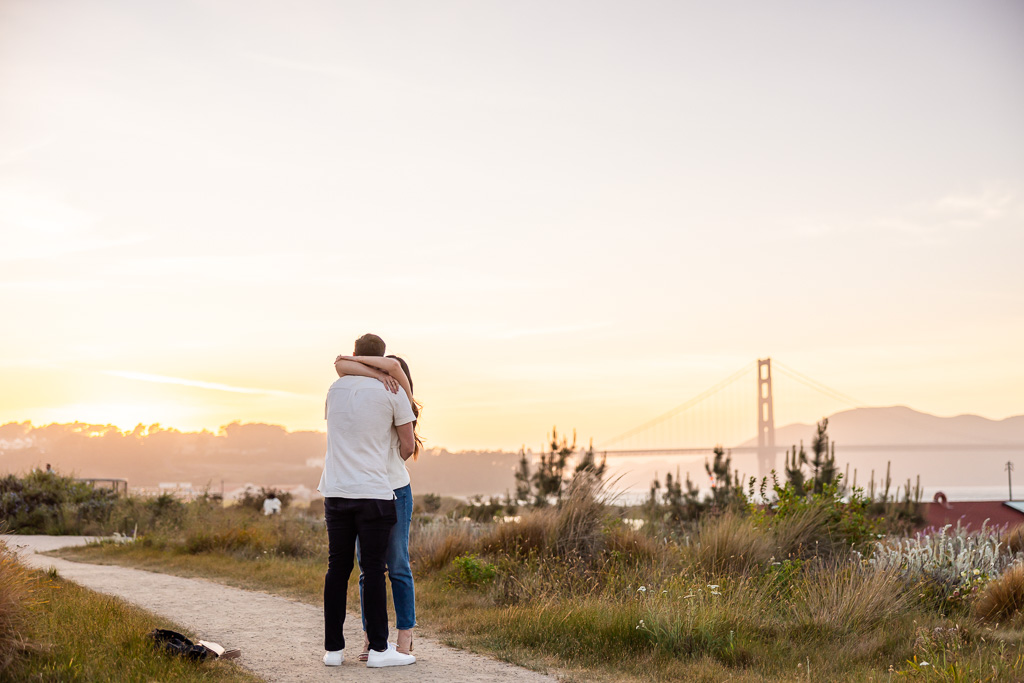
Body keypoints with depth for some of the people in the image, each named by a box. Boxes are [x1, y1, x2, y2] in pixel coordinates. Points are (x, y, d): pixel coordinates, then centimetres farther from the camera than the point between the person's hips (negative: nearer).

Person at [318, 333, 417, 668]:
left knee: (338, 568, 8)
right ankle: (378, 648, 2)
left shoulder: (336, 388, 10)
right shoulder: (392, 391, -2)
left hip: (335, 491, 4)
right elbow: (407, 446, 1)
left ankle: (333, 648, 12)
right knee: (373, 569, 0)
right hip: (373, 491, -4)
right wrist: (397, 457, 23)